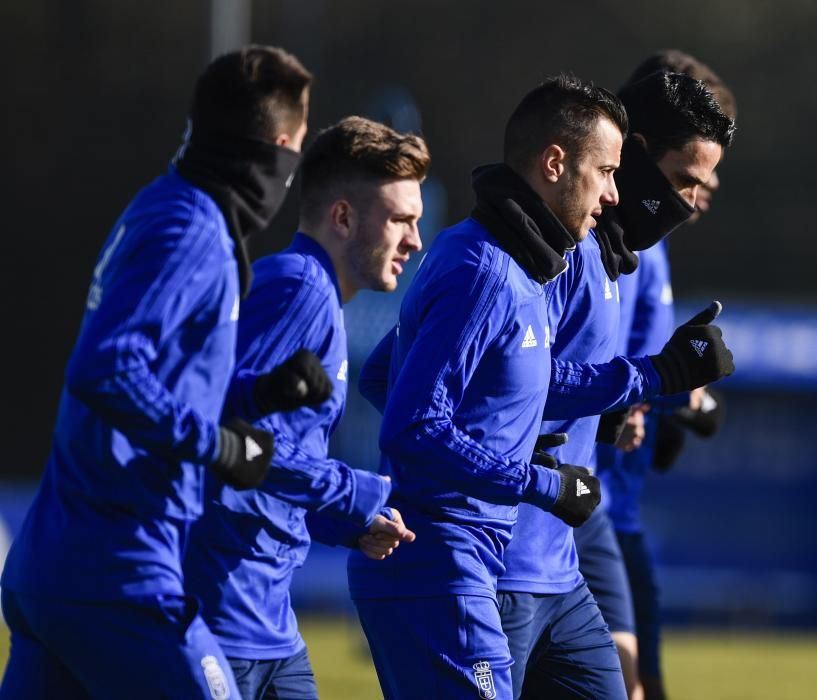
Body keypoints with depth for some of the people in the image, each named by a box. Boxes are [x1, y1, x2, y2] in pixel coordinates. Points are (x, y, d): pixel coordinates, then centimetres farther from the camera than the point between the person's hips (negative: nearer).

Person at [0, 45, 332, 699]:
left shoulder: (160, 210, 15)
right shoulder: (192, 233, -14)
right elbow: (104, 371, -26)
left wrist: (265, 390, 10)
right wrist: (219, 446, -17)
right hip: (120, 572, -9)